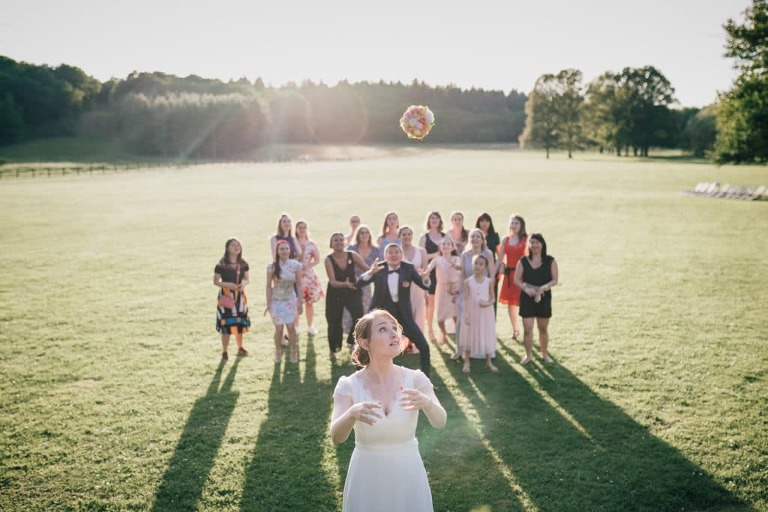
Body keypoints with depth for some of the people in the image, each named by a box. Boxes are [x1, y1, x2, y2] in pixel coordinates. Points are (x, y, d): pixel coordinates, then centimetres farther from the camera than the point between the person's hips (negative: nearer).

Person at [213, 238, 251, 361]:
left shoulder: (243, 264, 3)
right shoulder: (221, 264, -11)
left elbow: (247, 279, 11)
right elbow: (215, 281, -6)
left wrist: (244, 283, -11)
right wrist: (227, 284, -21)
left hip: (240, 295, 4)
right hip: (226, 295, -4)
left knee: (240, 322, 13)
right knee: (226, 324, -4)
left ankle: (240, 348, 31)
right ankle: (224, 352, 9)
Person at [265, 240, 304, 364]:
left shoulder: (296, 265, -7)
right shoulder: (272, 267, -9)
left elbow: (299, 285, -1)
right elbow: (269, 286, -4)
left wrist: (300, 302, -3)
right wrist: (268, 304, -5)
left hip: (290, 300, 0)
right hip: (276, 301, 0)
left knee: (291, 327, -6)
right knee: (279, 328, 2)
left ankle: (294, 352, 11)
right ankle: (278, 352, 22)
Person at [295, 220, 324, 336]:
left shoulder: (311, 244, 7)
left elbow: (317, 259, 4)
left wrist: (309, 265, -12)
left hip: (309, 275, 2)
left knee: (310, 302, 6)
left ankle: (310, 326, 18)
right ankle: (296, 327, 7)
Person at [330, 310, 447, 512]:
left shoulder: (416, 379, -11)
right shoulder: (349, 385, -13)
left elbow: (440, 422, -22)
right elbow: (336, 436, -24)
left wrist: (426, 402, -44)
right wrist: (352, 414, -45)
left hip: (408, 475, 1)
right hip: (367, 478, -1)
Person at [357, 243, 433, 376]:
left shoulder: (408, 268, -4)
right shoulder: (379, 269, -6)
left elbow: (426, 286, -10)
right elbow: (360, 283, -15)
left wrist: (425, 278, -34)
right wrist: (371, 272, -35)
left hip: (403, 314, 1)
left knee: (424, 347, -5)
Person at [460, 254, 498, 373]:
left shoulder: (489, 281, -2)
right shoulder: (468, 281, -5)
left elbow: (492, 298, 3)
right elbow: (466, 299, -5)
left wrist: (488, 303, -19)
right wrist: (466, 315, -11)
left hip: (485, 313, 1)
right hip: (472, 312, -1)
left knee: (487, 336, 8)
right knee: (470, 336, 6)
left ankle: (488, 362, 22)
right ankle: (466, 362, 17)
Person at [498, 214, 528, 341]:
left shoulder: (526, 240, -3)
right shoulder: (505, 239, 9)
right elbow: (500, 258, 9)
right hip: (509, 274, 4)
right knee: (510, 302, 8)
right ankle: (515, 329, 23)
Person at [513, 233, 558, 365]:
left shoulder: (550, 261, -1)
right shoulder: (523, 261, 0)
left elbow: (555, 280, -3)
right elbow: (517, 279, -1)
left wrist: (544, 287, -21)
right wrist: (525, 288, -19)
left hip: (544, 298, 0)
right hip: (527, 298, 0)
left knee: (543, 328, 12)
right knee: (527, 328, -3)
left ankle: (544, 354, 29)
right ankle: (528, 355, 12)